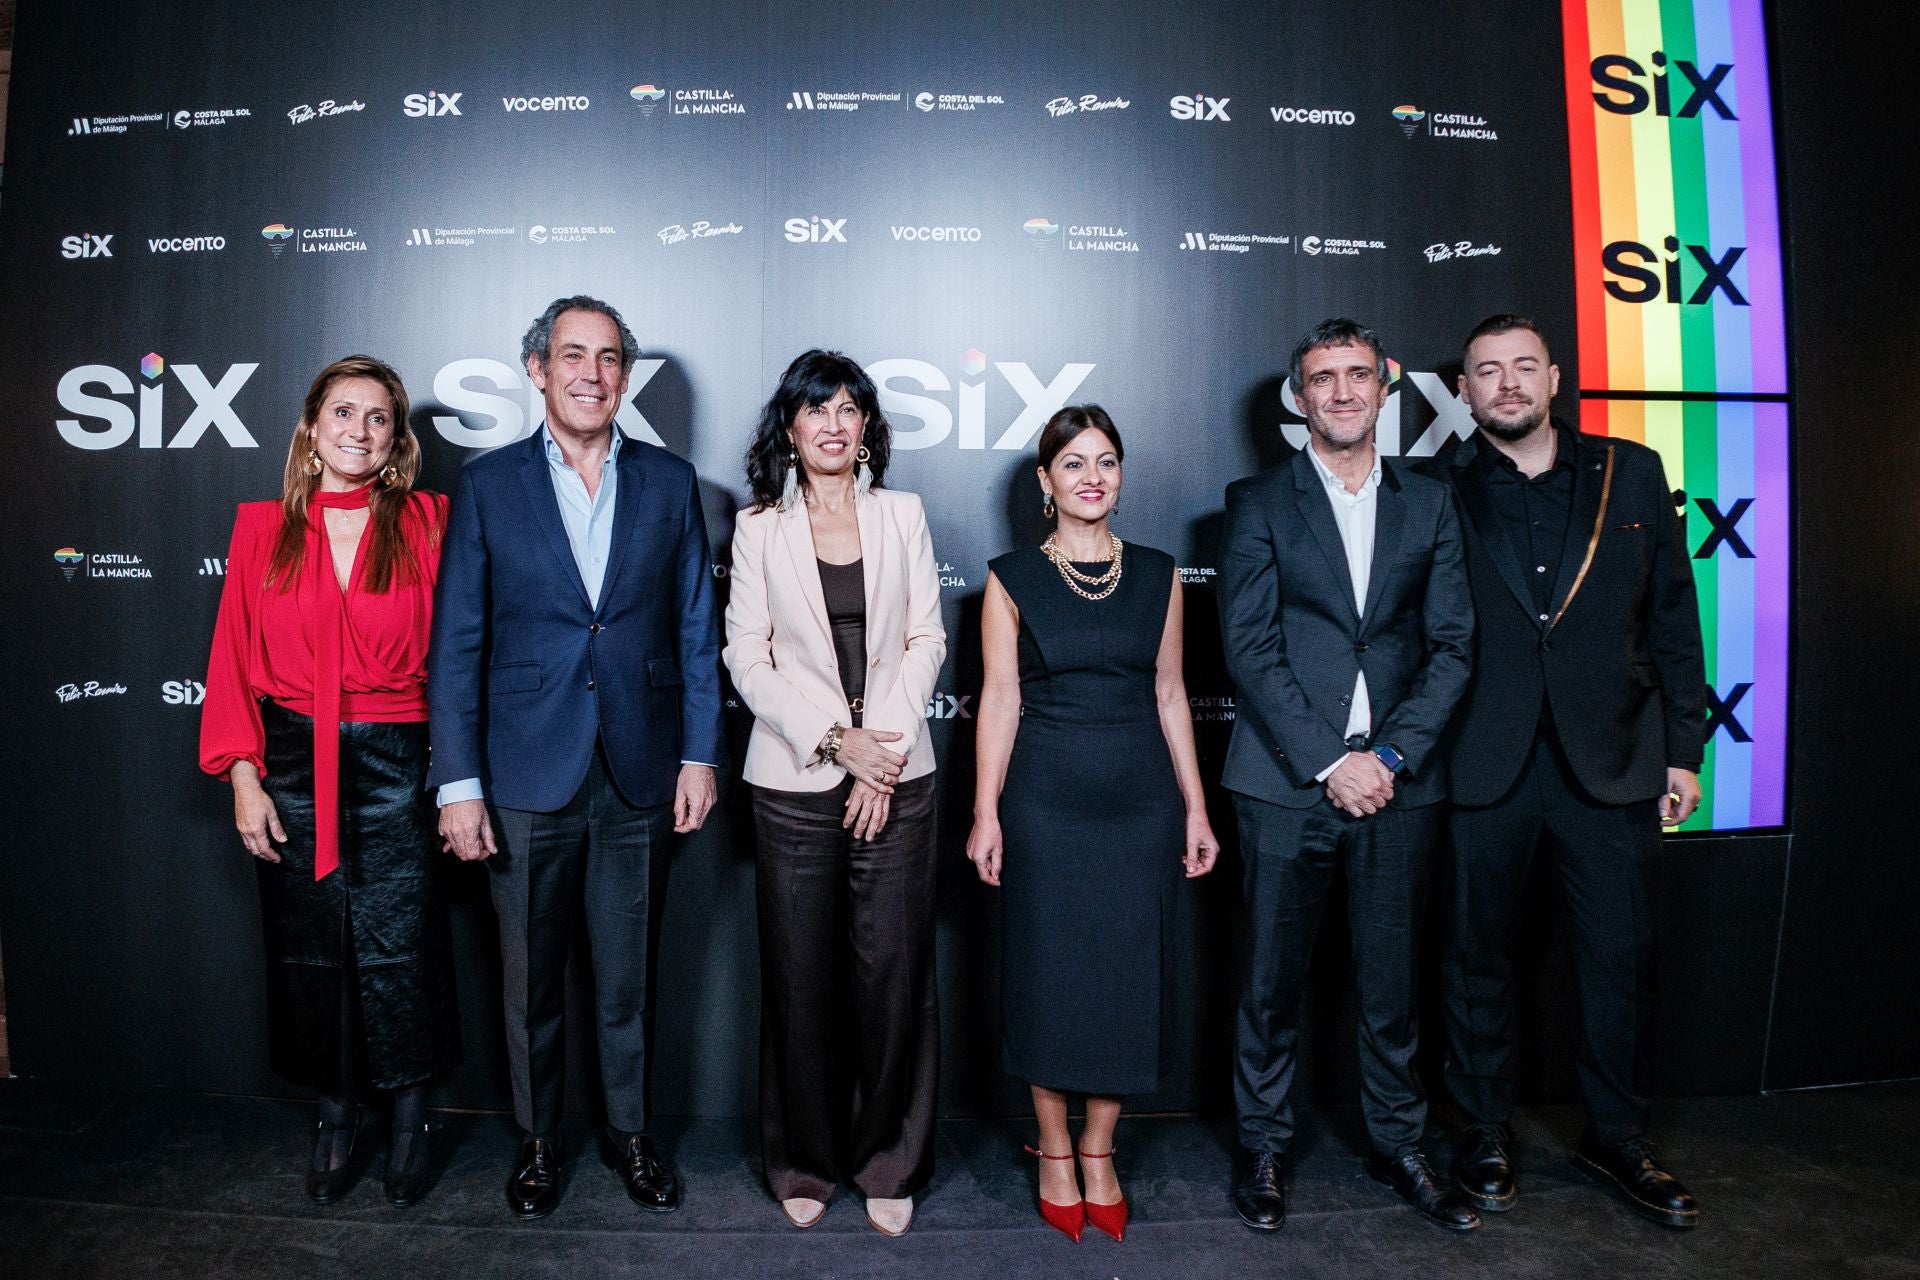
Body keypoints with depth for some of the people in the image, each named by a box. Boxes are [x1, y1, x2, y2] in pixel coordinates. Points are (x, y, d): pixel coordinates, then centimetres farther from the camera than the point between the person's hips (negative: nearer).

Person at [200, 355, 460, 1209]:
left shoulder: (425, 523, 0)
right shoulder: (262, 529, 5)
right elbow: (233, 659, 6)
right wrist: (244, 777, -1)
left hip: (394, 765, -2)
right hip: (293, 767, 2)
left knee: (400, 946, 1)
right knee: (310, 946, 11)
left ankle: (410, 1118, 23)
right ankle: (335, 1119, 30)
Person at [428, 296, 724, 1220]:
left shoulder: (669, 482, 4)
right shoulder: (488, 483, 0)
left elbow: (696, 629, 5)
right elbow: (456, 642, -2)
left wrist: (700, 755, 1)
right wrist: (457, 782, -7)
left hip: (641, 778, 1)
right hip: (527, 777, -1)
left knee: (629, 976, 14)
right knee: (530, 979, 14)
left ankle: (628, 1131, 34)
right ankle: (538, 1140, 35)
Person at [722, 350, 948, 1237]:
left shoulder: (903, 516, 9)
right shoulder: (758, 528, 5)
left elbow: (925, 640, 4)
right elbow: (748, 658, 0)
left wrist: (883, 744, -7)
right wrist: (832, 740, -11)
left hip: (897, 774, 1)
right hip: (795, 780, 0)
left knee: (894, 973, 2)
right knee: (800, 979, 6)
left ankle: (889, 1164, 21)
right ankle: (805, 1163, 26)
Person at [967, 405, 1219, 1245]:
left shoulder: (1156, 574, 6)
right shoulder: (1012, 578, 0)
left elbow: (1170, 694, 8)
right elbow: (1000, 699, -2)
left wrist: (1195, 808, 6)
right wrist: (986, 813, -7)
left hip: (1141, 798, 2)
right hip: (1045, 801, -2)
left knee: (1127, 973, 7)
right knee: (1048, 973, 6)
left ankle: (1098, 1150, 26)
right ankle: (1054, 1151, 25)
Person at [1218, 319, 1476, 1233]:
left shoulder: (1430, 504, 11)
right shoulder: (1258, 502, 3)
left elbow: (1452, 645, 5)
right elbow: (1249, 650, -5)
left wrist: (1389, 755, -7)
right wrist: (1329, 763, -11)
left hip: (1397, 780, 2)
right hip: (1287, 780, -2)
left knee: (1392, 978, 12)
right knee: (1273, 979, 6)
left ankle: (1396, 1144, 30)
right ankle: (1263, 1149, 23)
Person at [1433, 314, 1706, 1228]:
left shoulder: (1631, 474, 8)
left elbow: (1674, 617, 8)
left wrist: (1684, 748, 5)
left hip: (1609, 762, 2)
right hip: (1482, 766, -1)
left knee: (1623, 957, 10)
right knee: (1479, 957, 9)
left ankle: (1617, 1138, 31)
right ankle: (1487, 1134, 28)